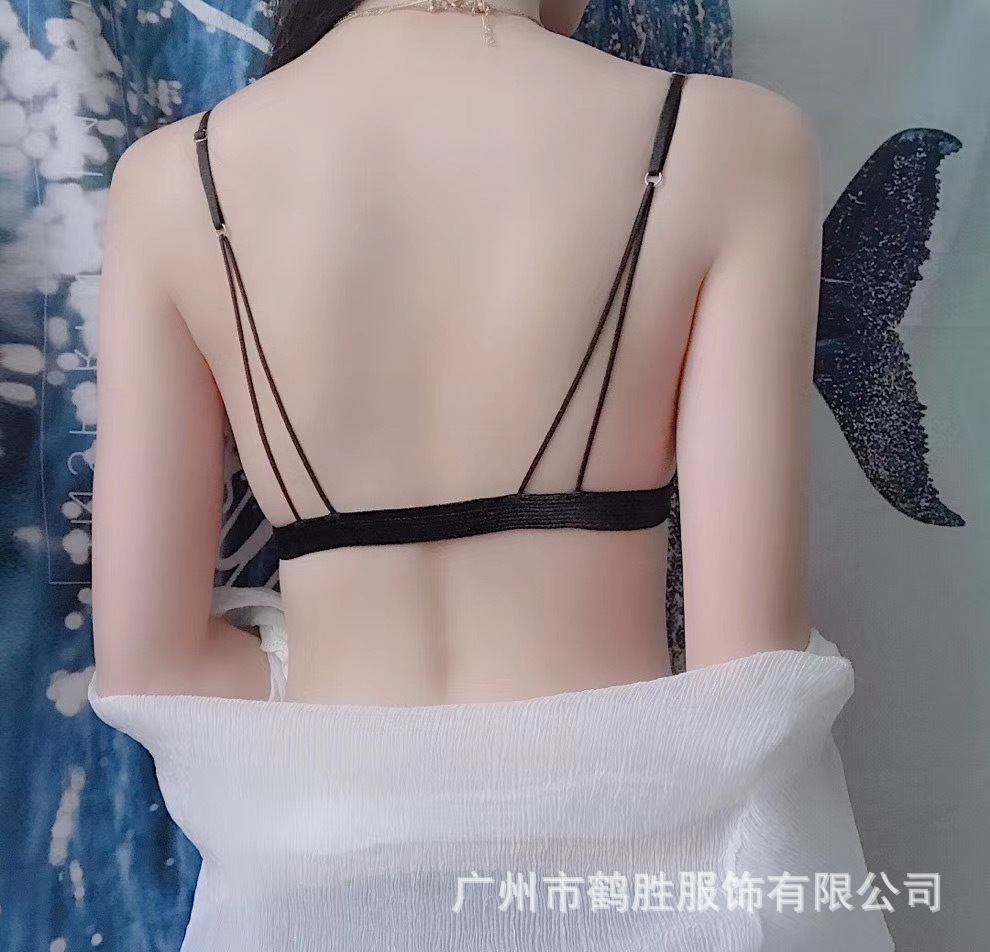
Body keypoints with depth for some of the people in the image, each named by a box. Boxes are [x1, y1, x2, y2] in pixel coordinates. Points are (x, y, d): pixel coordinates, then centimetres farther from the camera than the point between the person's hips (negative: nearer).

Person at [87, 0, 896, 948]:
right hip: (628, 868, -1)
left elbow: (144, 661, -6)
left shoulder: (170, 175, -6)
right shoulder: (729, 138, -12)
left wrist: (354, 718, 7)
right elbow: (749, 661, -14)